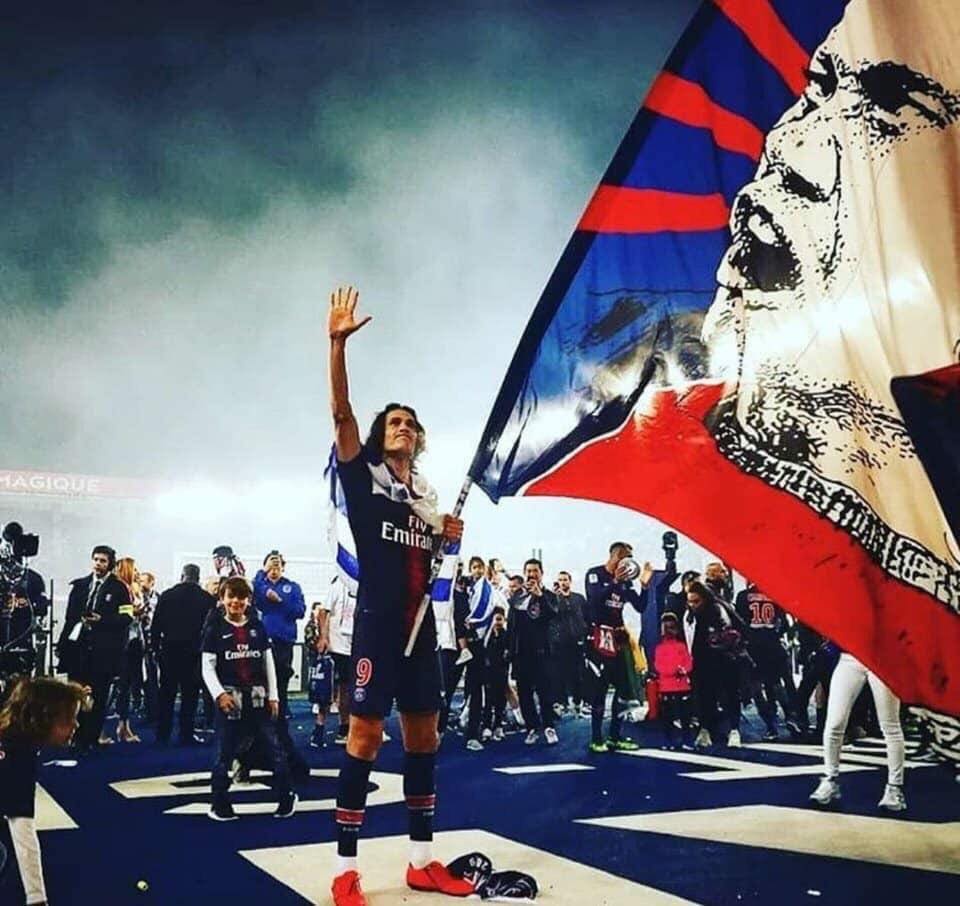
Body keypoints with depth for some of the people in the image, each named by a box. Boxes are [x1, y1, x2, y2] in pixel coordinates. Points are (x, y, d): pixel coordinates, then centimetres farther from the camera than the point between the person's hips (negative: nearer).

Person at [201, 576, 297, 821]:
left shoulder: (257, 626, 7)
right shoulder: (215, 628, 0)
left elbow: (268, 662, 10)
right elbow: (207, 666, -2)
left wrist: (273, 695, 6)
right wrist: (219, 694, -14)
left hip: (258, 697, 2)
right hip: (229, 697, -2)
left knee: (275, 748, 2)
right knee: (225, 752, 4)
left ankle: (286, 798, 13)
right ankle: (220, 805, 16)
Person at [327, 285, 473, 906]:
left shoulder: (428, 495, 17)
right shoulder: (363, 476, 2)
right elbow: (341, 413, -13)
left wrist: (451, 539, 1)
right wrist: (339, 343, -23)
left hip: (421, 625, 6)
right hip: (377, 622, -6)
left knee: (424, 735, 9)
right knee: (365, 735, -6)